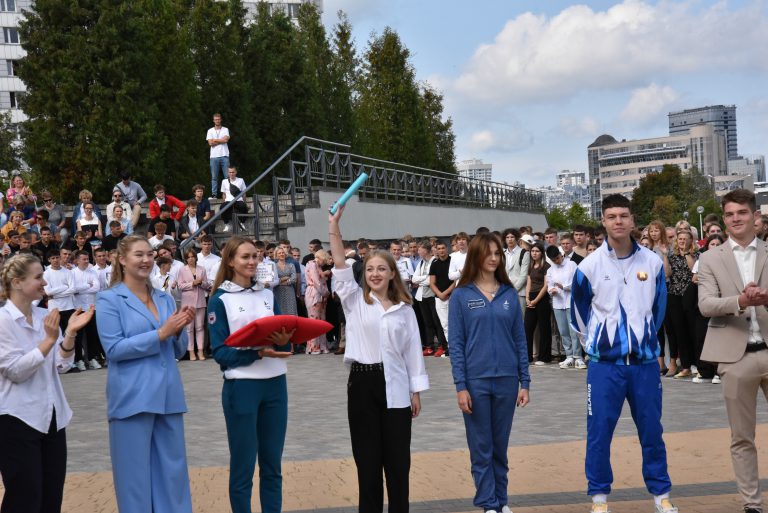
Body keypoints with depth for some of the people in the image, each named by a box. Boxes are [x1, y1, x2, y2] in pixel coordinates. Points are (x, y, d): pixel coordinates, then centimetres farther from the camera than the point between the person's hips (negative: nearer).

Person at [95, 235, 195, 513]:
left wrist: (180, 330, -7)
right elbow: (114, 349, -13)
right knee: (135, 474, 2)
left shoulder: (165, 299, 12)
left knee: (173, 469, 10)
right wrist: (161, 333, -16)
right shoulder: (109, 299, -3)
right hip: (132, 397, -5)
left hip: (168, 395, 5)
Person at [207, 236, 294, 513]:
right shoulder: (220, 299, -3)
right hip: (242, 387, -5)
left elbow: (285, 339, 9)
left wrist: (284, 342, -14)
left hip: (275, 384, 5)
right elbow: (220, 352, -10)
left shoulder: (268, 295, 11)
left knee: (272, 464, 12)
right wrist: (258, 353, -24)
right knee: (242, 466, 4)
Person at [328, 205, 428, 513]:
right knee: (367, 456, 7)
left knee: (398, 457, 6)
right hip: (362, 382, -1)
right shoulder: (355, 301, 2)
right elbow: (340, 265, -11)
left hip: (395, 386, 1)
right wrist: (334, 225, -20)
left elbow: (413, 351, 6)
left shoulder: (404, 308, 5)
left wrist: (416, 391, 3)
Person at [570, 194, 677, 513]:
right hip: (604, 364, -1)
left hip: (646, 362, 2)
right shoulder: (589, 266, -6)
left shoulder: (653, 262, 0)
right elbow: (578, 311, 8)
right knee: (599, 431, 2)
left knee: (652, 430, 9)